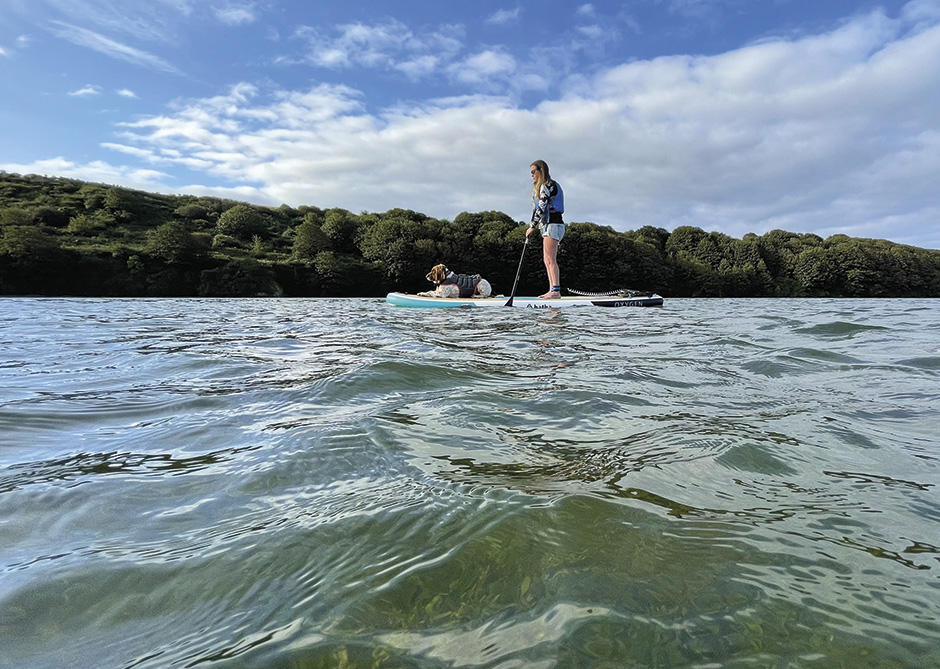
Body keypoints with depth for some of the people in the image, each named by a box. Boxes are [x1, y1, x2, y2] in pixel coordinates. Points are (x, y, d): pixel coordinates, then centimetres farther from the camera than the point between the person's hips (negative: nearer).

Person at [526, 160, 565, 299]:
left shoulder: (547, 185, -8)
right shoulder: (542, 187, 22)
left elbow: (542, 207, -15)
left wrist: (532, 226, -13)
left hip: (552, 225, -10)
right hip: (548, 226, 10)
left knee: (550, 259, -14)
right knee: (547, 260, 6)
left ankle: (556, 291, -17)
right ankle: (552, 291, 6)